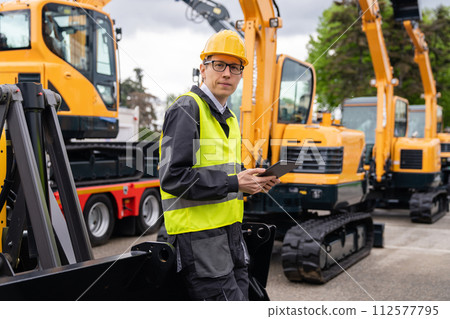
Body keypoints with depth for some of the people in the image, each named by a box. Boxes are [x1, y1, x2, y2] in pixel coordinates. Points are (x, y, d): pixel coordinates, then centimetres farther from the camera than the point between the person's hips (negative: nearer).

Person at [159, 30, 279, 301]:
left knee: (240, 296, 13)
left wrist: (252, 181, 7)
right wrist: (233, 183, -19)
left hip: (230, 229, 9)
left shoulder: (229, 118, 18)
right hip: (199, 233, -9)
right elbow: (173, 177, -21)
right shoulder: (187, 109, -12)